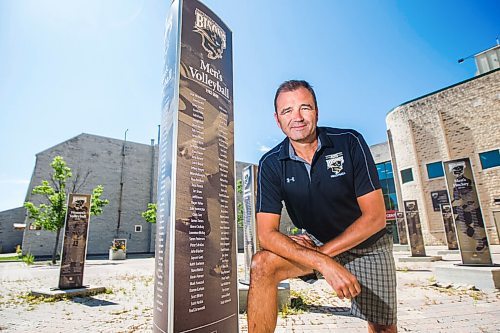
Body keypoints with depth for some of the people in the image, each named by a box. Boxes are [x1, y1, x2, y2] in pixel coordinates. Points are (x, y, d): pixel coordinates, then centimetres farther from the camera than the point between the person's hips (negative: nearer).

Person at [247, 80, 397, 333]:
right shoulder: (271, 163, -15)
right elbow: (266, 233, -21)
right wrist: (323, 263, -34)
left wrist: (323, 250, -21)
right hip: (315, 244, 0)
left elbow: (375, 217, -18)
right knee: (262, 264, -23)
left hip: (368, 244, 1)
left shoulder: (350, 142, -18)